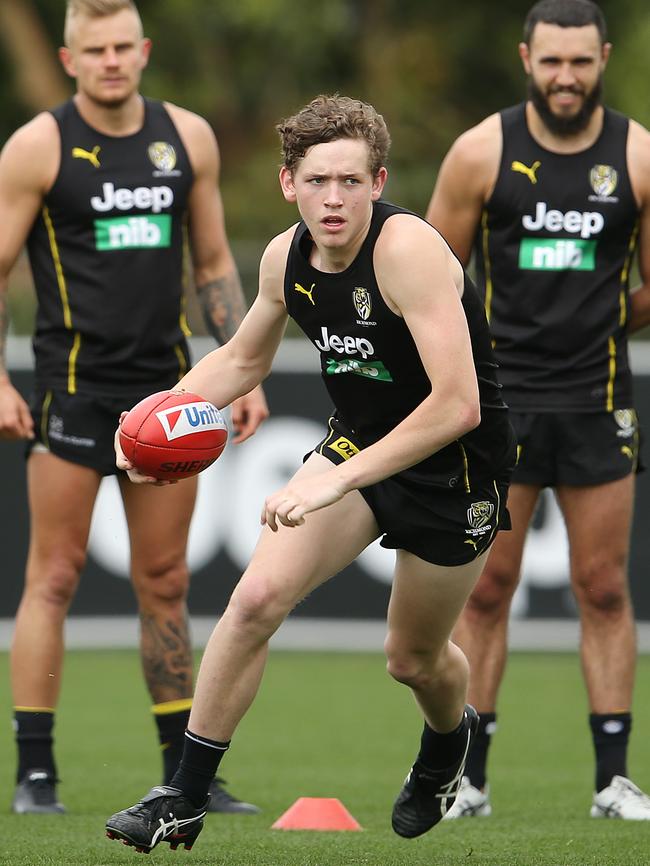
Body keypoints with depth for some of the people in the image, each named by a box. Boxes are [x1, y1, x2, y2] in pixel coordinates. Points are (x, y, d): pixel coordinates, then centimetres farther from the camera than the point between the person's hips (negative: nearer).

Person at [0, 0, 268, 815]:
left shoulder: (188, 137, 7)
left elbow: (214, 264, 15)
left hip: (166, 381, 4)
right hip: (74, 380, -4)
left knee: (165, 583, 8)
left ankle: (184, 774, 13)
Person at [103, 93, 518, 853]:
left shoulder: (407, 249, -30)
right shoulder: (285, 257, -8)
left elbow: (457, 405, -36)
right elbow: (242, 360, 13)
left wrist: (338, 479, -39)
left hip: (455, 466, -5)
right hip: (357, 444, 5)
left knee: (413, 660, 13)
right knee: (257, 597, -16)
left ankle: (448, 740, 51)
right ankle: (183, 801, -6)